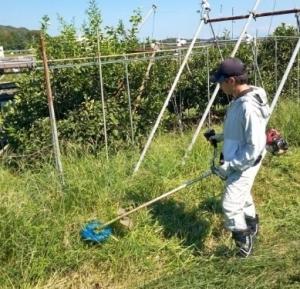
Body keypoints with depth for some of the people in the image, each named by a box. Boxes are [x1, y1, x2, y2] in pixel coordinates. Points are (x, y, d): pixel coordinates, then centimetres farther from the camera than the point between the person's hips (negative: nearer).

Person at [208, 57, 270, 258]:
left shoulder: (249, 107, -30)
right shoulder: (239, 99, 0)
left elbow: (255, 148, -29)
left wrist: (230, 166, -25)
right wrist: (221, 137, 11)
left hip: (244, 164, -10)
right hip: (236, 162, 10)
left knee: (231, 205, -5)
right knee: (242, 197, 27)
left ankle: (245, 246, 16)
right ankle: (252, 228, 52)